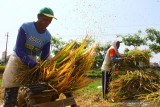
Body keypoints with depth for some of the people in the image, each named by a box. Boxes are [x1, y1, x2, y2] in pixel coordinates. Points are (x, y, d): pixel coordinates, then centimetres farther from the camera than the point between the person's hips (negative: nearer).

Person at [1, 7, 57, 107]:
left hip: (33, 61, 4)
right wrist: (33, 65, -30)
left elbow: (44, 56, 1)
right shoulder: (25, 27, -14)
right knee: (11, 91, -8)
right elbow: (19, 50, -19)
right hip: (17, 58, -3)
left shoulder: (48, 36, -2)